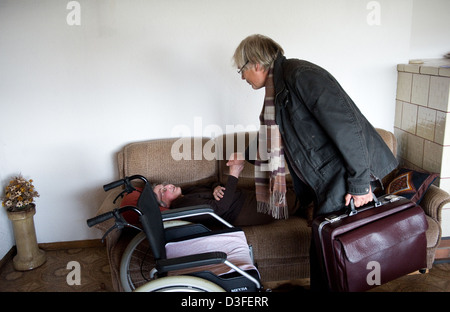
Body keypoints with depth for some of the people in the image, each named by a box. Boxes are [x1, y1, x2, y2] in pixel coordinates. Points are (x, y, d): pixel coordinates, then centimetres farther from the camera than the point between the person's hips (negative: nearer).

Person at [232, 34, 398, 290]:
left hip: (346, 183, -9)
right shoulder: (279, 89, 16)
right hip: (327, 185, 9)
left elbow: (345, 123, -22)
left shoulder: (300, 74, -15)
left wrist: (360, 181, -21)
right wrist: (245, 156, 41)